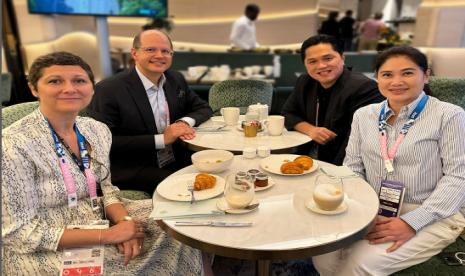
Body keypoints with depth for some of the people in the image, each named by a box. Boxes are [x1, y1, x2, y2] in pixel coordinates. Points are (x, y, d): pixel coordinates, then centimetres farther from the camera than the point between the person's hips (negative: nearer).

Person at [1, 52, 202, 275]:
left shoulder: (98, 130, -3)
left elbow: (105, 189, 6)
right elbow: (19, 232, -19)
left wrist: (124, 221, -15)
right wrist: (106, 236, -22)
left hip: (98, 221, 6)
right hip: (49, 252, -5)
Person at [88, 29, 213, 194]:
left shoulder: (176, 80, 7)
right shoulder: (108, 90, -11)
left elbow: (203, 108, 16)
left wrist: (186, 121, -8)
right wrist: (161, 139, -19)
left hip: (177, 161, 6)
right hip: (132, 171, -6)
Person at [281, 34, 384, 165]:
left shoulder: (364, 87, -18)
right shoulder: (305, 82, 5)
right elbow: (287, 113, 14)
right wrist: (310, 129, -4)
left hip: (340, 166, -6)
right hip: (307, 159, 7)